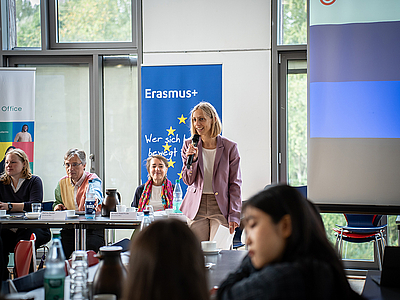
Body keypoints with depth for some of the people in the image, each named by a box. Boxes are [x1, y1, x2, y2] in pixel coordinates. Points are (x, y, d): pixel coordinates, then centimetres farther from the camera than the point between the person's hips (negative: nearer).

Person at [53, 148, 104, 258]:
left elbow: (96, 191, -30)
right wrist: (57, 206, 5)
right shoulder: (62, 183, 14)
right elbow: (57, 202, 31)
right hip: (69, 230, 4)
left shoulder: (92, 179, -4)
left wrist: (95, 198, -55)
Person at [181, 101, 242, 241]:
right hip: (196, 207, 2)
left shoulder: (229, 147, -1)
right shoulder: (189, 145, 6)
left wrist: (234, 215, -7)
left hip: (220, 206, -2)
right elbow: (188, 181, 5)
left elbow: (235, 184, 0)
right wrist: (192, 160, -13)